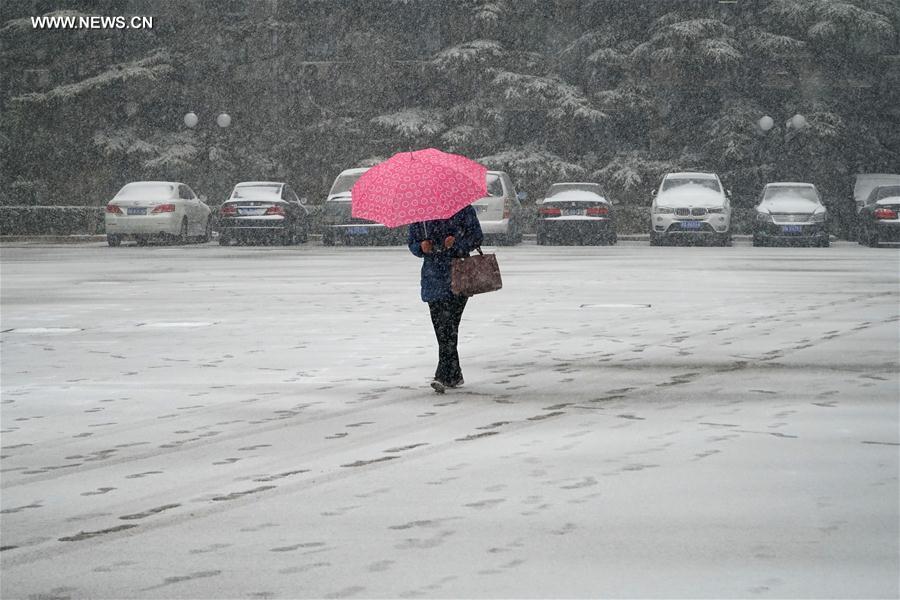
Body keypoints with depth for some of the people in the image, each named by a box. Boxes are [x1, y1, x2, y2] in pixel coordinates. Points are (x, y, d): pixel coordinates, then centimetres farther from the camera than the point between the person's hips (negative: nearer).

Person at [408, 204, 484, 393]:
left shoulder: (462, 209, 1)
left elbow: (477, 236, 1)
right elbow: (412, 243, 15)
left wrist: (457, 243, -17)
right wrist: (422, 247, -8)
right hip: (433, 276, 4)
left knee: (448, 324, -15)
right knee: (440, 327, 3)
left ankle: (443, 376, -20)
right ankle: (455, 376, 15)